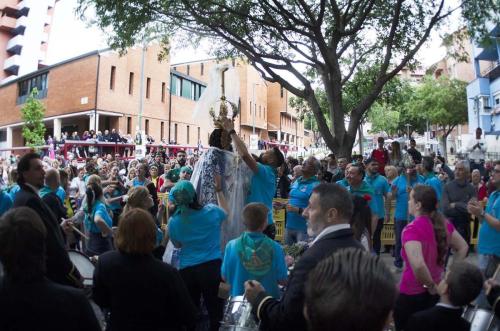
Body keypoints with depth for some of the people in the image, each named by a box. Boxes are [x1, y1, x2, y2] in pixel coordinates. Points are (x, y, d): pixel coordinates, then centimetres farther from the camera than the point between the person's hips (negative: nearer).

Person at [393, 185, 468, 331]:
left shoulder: (411, 229, -25)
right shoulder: (443, 223, -4)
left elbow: (418, 265, -37)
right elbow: (463, 248, 10)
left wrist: (431, 286, -19)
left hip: (411, 295, -6)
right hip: (435, 294, 6)